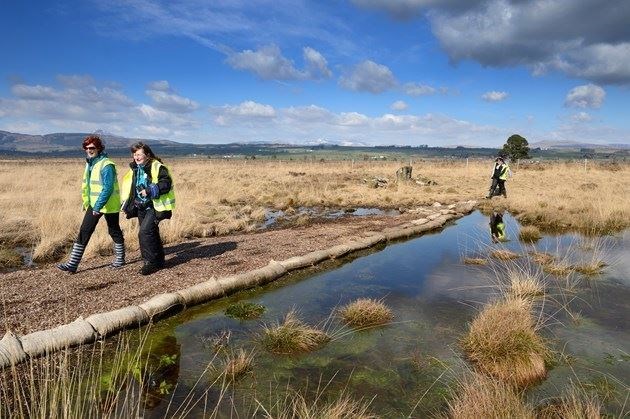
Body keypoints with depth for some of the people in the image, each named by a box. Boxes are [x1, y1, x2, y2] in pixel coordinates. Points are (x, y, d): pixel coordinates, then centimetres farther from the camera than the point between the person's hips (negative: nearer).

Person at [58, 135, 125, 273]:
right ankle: (72, 264, 9)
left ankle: (120, 259, 26)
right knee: (84, 231, 5)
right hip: (94, 204, 8)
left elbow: (108, 188, -26)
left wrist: (98, 206, -28)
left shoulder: (106, 165, -20)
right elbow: (87, 185, 18)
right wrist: (86, 202, 17)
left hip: (109, 205, -8)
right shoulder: (89, 163, 8)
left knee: (114, 231, 8)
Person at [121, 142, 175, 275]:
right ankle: (159, 261, 27)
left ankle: (151, 262, -5)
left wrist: (150, 190, -29)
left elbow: (166, 183, -22)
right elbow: (130, 187, 24)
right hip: (141, 207, 8)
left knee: (145, 232, -17)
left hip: (154, 206, -8)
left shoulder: (157, 167, -13)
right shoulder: (134, 169, 11)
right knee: (151, 234, 15)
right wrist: (127, 204, 17)